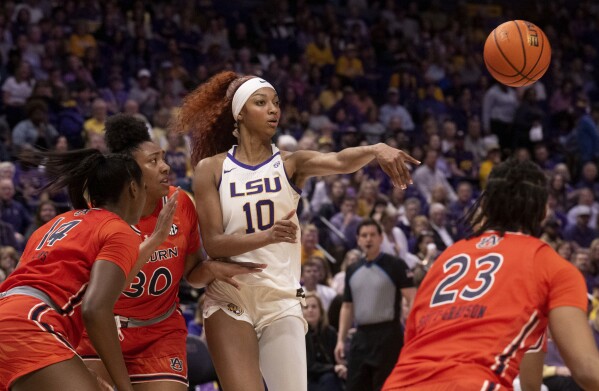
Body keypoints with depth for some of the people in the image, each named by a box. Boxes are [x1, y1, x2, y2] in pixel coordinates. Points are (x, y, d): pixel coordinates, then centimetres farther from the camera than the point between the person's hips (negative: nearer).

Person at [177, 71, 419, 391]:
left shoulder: (290, 164, 3)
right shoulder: (211, 169, 1)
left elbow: (340, 162, -18)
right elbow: (212, 243, -7)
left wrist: (376, 150, -41)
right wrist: (268, 236, -25)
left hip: (282, 302, 1)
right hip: (228, 303, -1)